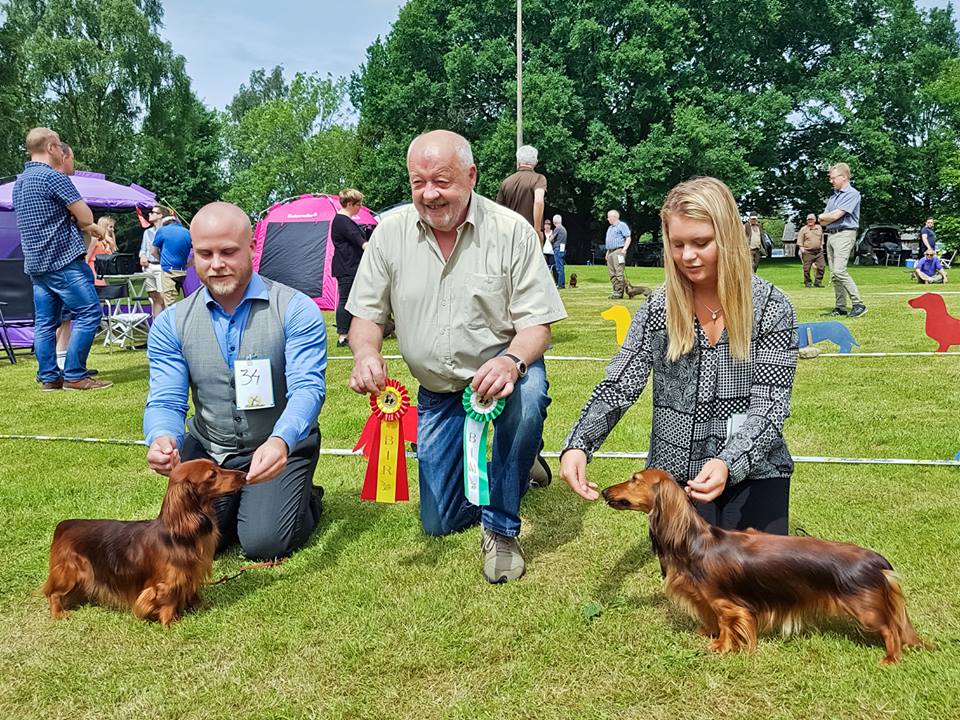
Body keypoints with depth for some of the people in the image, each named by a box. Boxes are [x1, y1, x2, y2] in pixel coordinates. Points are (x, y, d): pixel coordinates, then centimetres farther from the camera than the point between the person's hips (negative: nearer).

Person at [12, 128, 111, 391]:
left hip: (35, 262, 9)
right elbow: (85, 217, -12)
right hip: (63, 259, -9)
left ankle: (48, 377, 10)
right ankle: (75, 376, -7)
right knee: (89, 313, -6)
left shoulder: (19, 182, 18)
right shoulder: (53, 177, -11)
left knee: (45, 322, 9)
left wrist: (89, 228, 20)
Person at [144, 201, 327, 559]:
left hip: (280, 449, -3)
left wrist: (280, 441, -44)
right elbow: (165, 401, -8)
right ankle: (234, 500, 21)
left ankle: (307, 500, 15)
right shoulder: (171, 324, -2)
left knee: (264, 542, -18)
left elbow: (307, 388, -23)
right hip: (207, 449, 4)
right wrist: (161, 439, -33)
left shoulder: (296, 310, -14)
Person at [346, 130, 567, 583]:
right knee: (438, 523, 3)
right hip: (437, 392, 3)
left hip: (500, 371, -3)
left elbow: (536, 324, -15)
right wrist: (365, 351, -26)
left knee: (526, 398, -40)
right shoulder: (390, 232, -7)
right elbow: (367, 315, -2)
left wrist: (511, 361, -38)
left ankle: (501, 529, -16)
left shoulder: (512, 231, -15)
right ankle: (487, 460, 35)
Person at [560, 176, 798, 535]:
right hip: (677, 468, 1)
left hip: (753, 468, -1)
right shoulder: (658, 307, -1)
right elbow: (619, 385, -5)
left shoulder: (771, 306, -8)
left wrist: (729, 463, -30)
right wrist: (578, 445, -22)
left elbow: (769, 404, -12)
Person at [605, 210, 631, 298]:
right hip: (610, 252, 9)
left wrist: (624, 249, -19)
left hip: (618, 251, -9)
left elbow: (628, 238, -9)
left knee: (619, 272, -12)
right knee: (612, 274, 5)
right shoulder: (610, 228, 25)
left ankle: (619, 292, -14)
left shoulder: (622, 225, -2)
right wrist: (607, 252, 21)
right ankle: (615, 291, 9)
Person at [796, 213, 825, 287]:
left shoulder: (819, 228, 14)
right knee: (807, 269, -3)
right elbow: (800, 241, -1)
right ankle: (807, 283, 7)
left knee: (821, 267, -4)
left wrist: (821, 246, 17)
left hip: (818, 251, 3)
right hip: (808, 252, -3)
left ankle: (818, 282, 3)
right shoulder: (803, 229, 1)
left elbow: (821, 239, 24)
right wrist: (802, 248, -10)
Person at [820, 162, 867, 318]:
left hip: (844, 234, -9)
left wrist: (824, 216, 3)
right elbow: (823, 222, 15)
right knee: (833, 274, 6)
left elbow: (836, 215, -15)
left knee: (839, 271, -20)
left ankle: (858, 304, -16)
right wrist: (830, 217, -5)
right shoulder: (833, 196, 20)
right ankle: (841, 307, 10)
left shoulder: (852, 194, -6)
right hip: (831, 235, 9)